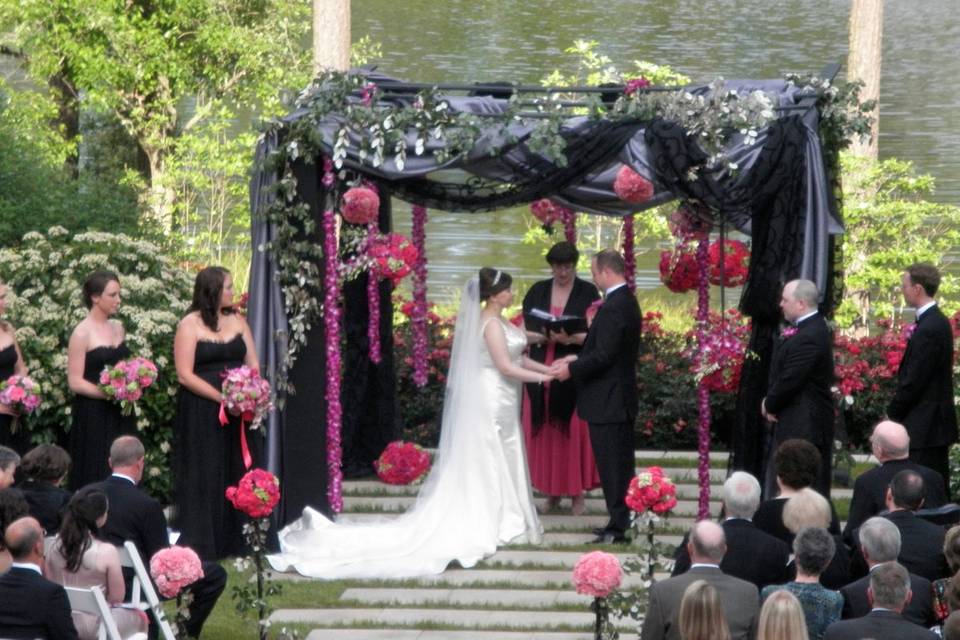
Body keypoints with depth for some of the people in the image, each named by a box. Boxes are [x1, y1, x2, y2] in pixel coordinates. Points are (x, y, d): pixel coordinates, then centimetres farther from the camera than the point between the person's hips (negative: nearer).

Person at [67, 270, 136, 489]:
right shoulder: (82, 333, -10)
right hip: (93, 415, -6)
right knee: (96, 479, -4)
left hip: (121, 415, 6)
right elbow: (75, 382, -13)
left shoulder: (118, 328, 11)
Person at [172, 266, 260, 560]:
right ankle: (201, 544, -1)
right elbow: (185, 375, -12)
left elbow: (253, 365, 11)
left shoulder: (238, 321, 12)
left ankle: (237, 542, 11)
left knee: (239, 473, 5)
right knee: (205, 477, -4)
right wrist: (222, 398, -19)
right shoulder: (189, 325, -6)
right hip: (201, 413, -5)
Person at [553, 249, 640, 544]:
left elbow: (603, 356, -24)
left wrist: (572, 369, -11)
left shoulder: (613, 308, -21)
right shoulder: (627, 301, 11)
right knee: (621, 462, 15)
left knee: (612, 465, -5)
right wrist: (577, 359, 13)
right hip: (623, 398, 10)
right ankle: (622, 522, 23)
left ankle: (618, 527, -2)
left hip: (607, 401, -10)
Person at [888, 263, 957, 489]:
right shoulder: (938, 321, 12)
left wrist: (892, 413, -10)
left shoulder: (928, 330, -19)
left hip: (924, 427, -10)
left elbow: (913, 382, -19)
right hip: (936, 423, 10)